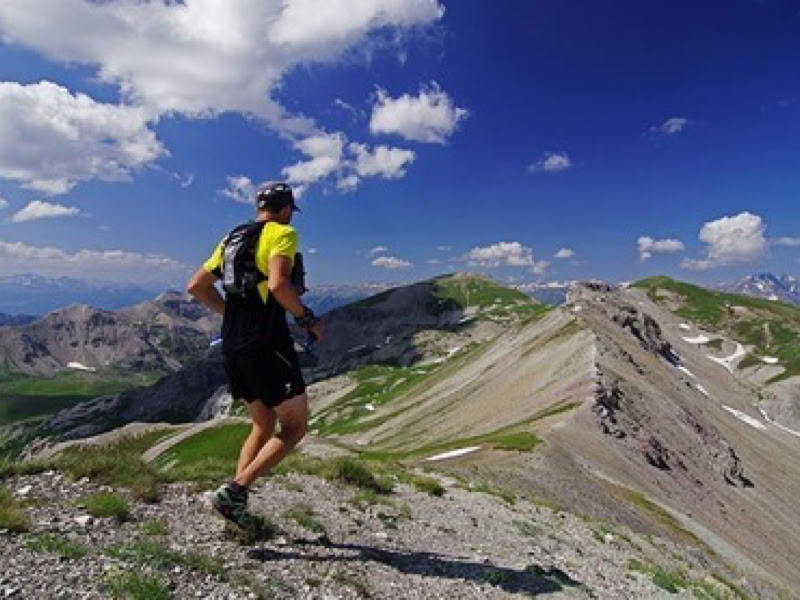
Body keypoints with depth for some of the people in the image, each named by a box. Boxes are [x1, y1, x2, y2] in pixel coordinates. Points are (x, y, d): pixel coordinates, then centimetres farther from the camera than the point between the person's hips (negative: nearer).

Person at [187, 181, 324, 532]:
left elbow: (196, 286, 17)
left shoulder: (232, 238, 18)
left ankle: (237, 502, 14)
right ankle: (234, 491, -5)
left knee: (263, 426, 19)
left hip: (232, 345, 8)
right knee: (295, 427, 4)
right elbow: (278, 284, -24)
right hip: (267, 344, -8)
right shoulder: (283, 233, -5)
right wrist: (308, 319, -10)